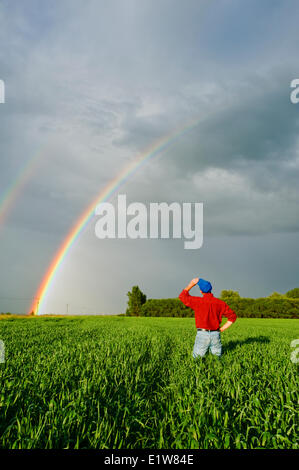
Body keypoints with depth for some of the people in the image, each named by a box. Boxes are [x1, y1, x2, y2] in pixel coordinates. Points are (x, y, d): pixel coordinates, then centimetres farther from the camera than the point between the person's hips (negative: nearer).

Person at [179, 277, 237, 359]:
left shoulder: (198, 301, -5)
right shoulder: (220, 303, 4)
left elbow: (182, 296, 9)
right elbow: (233, 316, 8)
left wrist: (191, 284, 17)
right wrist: (221, 329, 10)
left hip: (202, 334, -2)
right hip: (216, 334, 3)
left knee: (197, 358, 5)